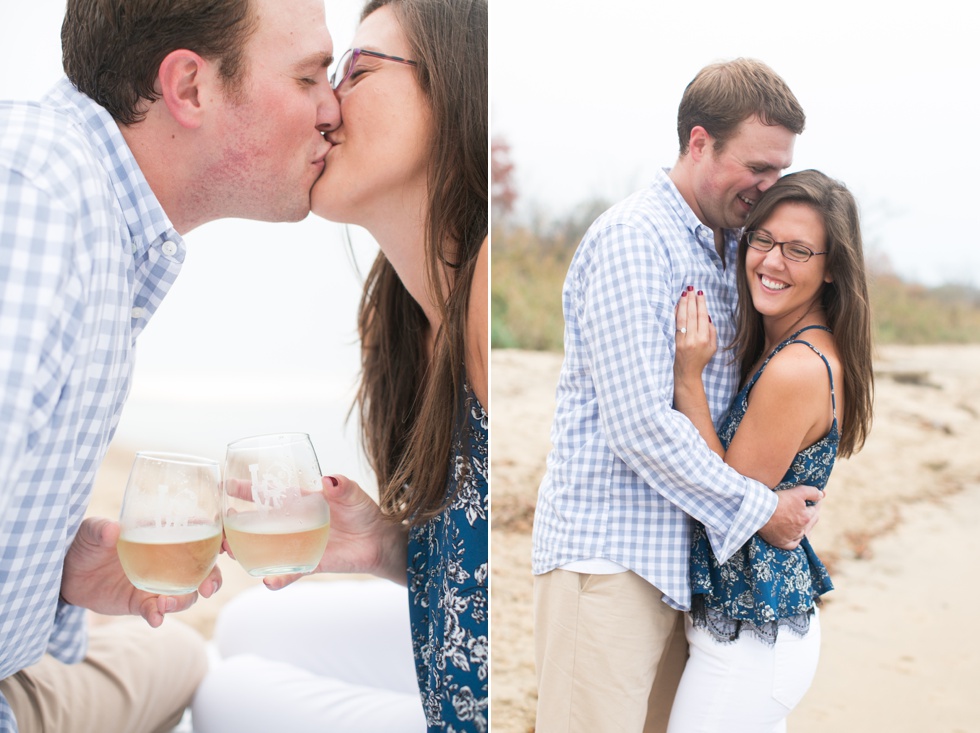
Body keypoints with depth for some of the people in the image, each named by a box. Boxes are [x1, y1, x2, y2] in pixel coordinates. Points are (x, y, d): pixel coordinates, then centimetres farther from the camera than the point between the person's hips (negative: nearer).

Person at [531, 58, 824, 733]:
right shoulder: (631, 238, -12)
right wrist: (757, 508, -11)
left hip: (683, 560, 8)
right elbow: (637, 423, -19)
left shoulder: (731, 251, 15)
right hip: (610, 550, -8)